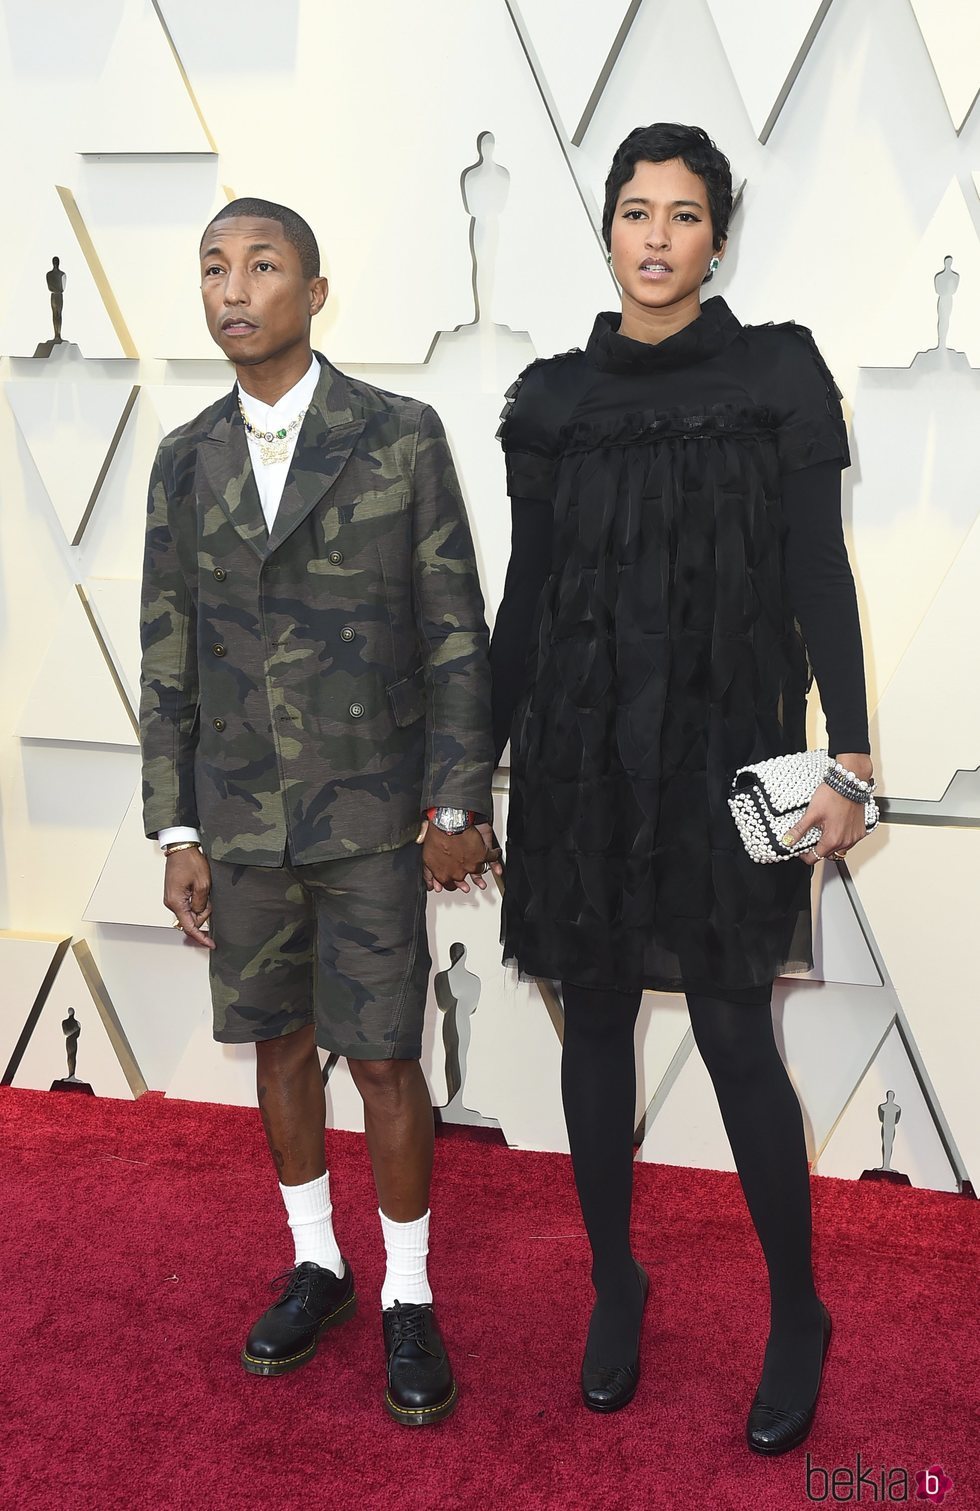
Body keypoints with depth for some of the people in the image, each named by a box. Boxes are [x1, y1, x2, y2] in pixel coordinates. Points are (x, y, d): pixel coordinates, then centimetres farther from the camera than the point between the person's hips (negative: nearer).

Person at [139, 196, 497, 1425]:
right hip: (240, 817, 4)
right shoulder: (186, 461, 5)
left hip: (371, 815, -3)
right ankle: (315, 1264, 34)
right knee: (280, 1044, 14)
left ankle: (408, 1299, 21)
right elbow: (167, 656, 6)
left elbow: (454, 631, -4)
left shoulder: (403, 436, -5)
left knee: (383, 1060, 1)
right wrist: (177, 832, 4)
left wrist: (459, 804, -8)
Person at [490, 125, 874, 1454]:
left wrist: (849, 755, -11)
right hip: (580, 742, 3)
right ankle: (614, 1284, 29)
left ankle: (797, 1317, 18)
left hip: (720, 741, -3)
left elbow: (820, 577, -3)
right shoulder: (553, 398, 8)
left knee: (733, 1027, -2)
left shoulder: (779, 373, 0)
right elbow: (525, 594, 10)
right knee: (596, 1011, 10)